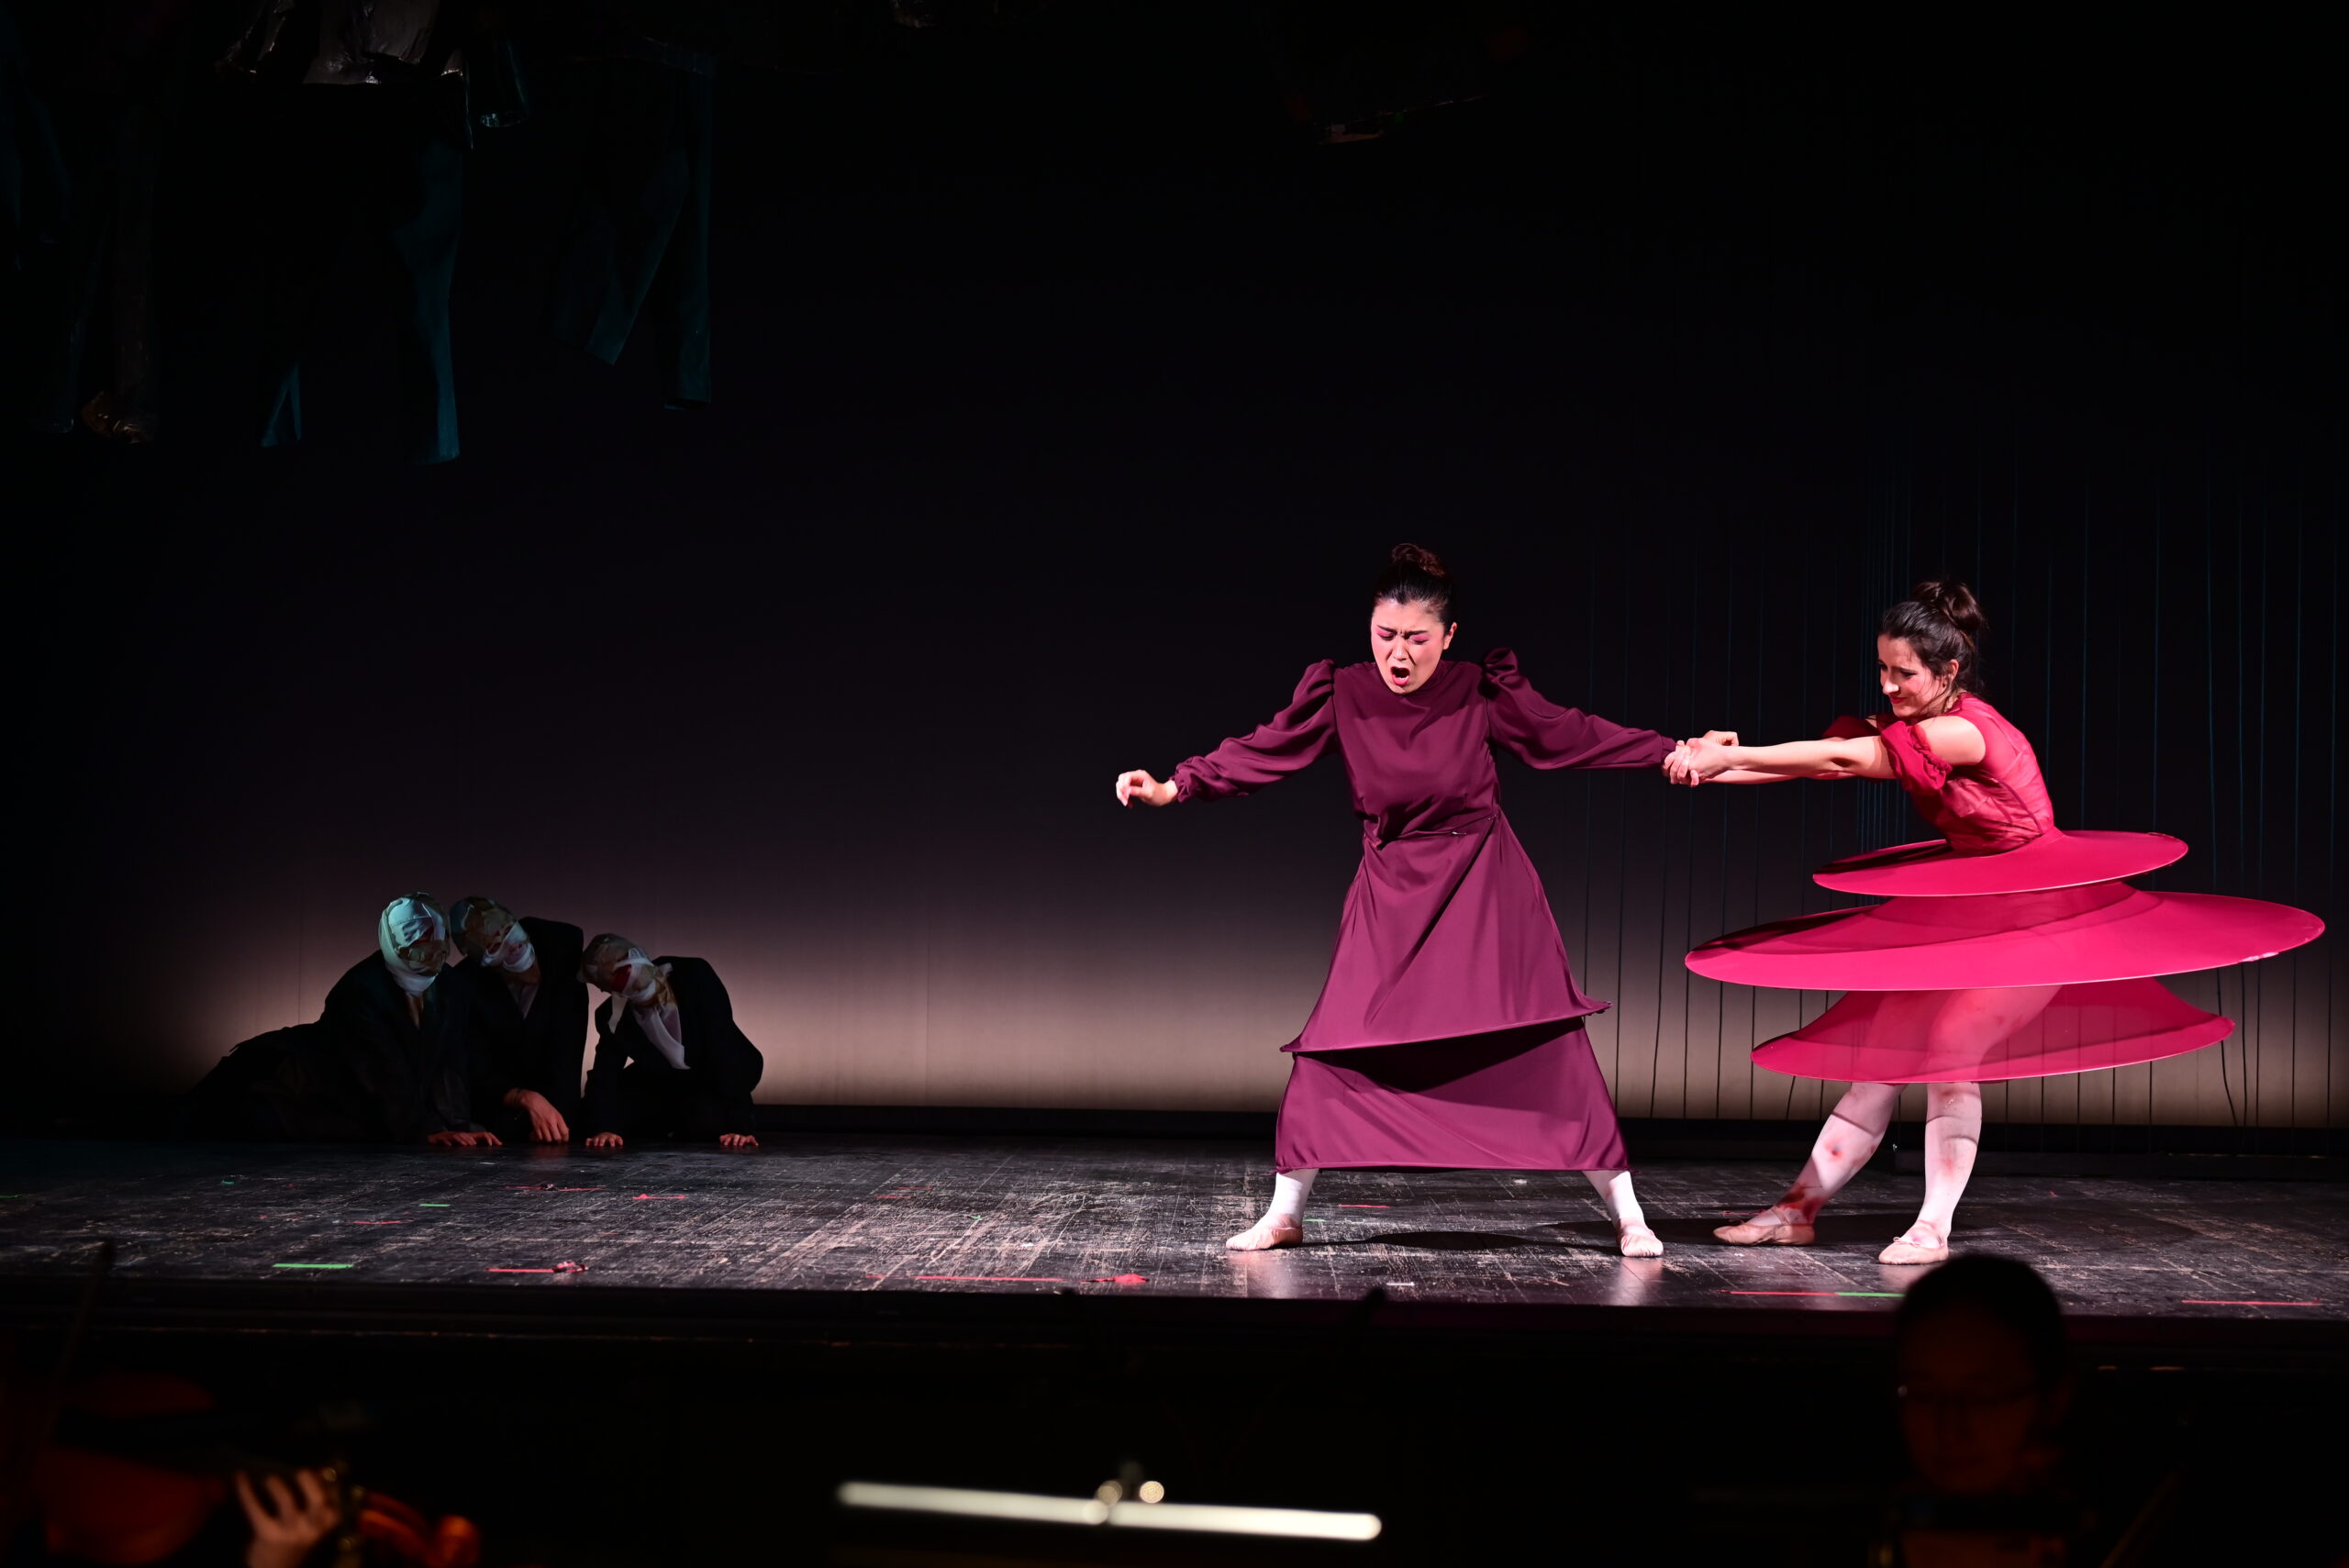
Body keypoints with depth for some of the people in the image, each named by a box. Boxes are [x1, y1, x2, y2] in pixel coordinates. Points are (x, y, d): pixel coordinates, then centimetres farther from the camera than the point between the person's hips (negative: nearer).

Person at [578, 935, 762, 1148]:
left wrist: (738, 1124, -41)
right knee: (593, 1113, -13)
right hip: (663, 1082, 4)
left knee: (704, 1117, -35)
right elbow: (606, 1073, -22)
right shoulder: (612, 1016, -17)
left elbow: (724, 1048, -35)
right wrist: (604, 1128, -43)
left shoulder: (694, 976, -30)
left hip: (715, 1079, -4)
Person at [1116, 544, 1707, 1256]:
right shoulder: (1342, 694, -8)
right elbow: (1261, 750, -5)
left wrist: (1674, 753, -3)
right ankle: (1284, 1213, 10)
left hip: (1486, 891, -1)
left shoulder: (1483, 692, -10)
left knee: (1550, 1049, -3)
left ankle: (1626, 1214, 8)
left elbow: (1572, 734, -1)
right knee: (1334, 1045, -5)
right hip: (1390, 895, 1)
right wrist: (1172, 786, -13)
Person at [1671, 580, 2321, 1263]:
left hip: (2035, 919, -8)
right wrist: (1718, 765, -27)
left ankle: (1934, 1228, -11)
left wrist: (1730, 756, -30)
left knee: (1952, 1043, -20)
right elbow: (1824, 760, -11)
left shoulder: (1966, 732, -26)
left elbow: (1845, 757, -31)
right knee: (1883, 1049, 3)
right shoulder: (1903, 727, 0)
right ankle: (1800, 1208, 6)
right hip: (1962, 912, 8)